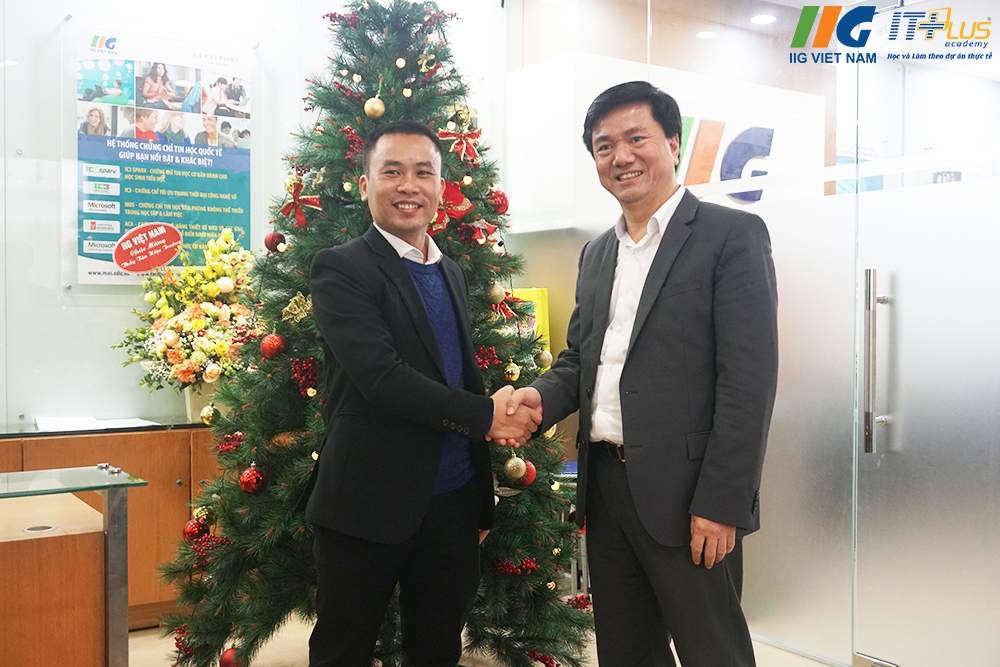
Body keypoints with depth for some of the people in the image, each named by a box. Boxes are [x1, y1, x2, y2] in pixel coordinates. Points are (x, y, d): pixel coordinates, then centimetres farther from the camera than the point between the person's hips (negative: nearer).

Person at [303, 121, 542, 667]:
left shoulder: (452, 274, 13)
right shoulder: (340, 269, -9)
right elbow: (381, 375, -21)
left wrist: (483, 498, 16)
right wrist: (486, 415, -16)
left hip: (454, 501, 6)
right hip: (367, 505, -6)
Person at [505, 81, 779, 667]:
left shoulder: (732, 234, -7)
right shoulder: (597, 254, 16)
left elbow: (749, 379, -13)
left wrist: (722, 504, -18)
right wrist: (543, 396, -3)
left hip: (684, 493, -6)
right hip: (605, 486, 7)